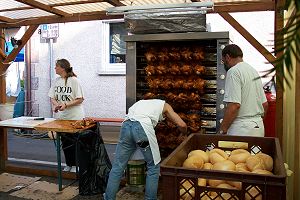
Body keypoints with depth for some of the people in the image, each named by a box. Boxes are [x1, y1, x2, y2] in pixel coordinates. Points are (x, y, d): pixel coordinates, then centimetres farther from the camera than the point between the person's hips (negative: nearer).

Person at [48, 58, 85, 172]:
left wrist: (65, 105, -23)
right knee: (64, 142, 14)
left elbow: (80, 99, -14)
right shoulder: (56, 81, 5)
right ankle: (68, 164, 29)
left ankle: (75, 165, 20)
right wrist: (55, 104, -14)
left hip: (74, 117, -6)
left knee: (74, 142, 4)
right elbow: (52, 97, 7)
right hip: (61, 117, 6)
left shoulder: (74, 80, -13)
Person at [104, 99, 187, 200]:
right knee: (153, 166, 13)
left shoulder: (141, 102, 40)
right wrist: (184, 134, 41)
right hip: (143, 127, -4)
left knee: (118, 167, 12)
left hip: (126, 125, 5)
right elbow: (182, 125, 19)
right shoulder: (164, 105, 27)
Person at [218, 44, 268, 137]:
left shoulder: (233, 71, -12)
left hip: (241, 129, -9)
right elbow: (265, 104, 18)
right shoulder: (254, 71, 16)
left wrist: (222, 130, -15)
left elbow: (234, 105, -21)